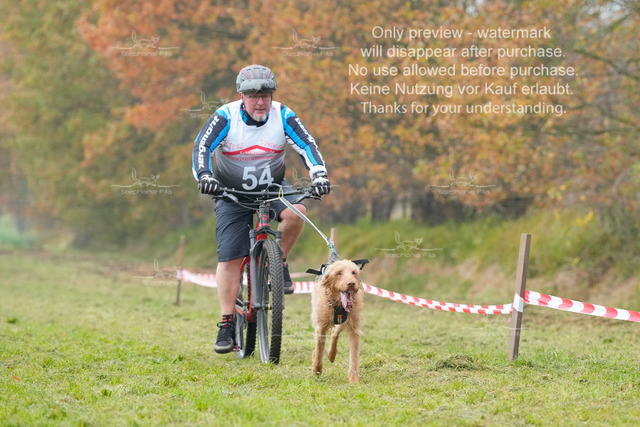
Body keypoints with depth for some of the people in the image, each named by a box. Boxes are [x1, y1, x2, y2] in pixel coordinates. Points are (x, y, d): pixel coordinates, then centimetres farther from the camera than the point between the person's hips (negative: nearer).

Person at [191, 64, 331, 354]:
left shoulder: (283, 116, -11)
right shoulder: (226, 116, -16)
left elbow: (307, 145, -16)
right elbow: (202, 147, -24)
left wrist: (319, 175, -34)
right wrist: (204, 176, -43)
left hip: (272, 187, 1)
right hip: (232, 192, -1)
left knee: (295, 213, -31)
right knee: (229, 258, -9)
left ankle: (279, 263, -4)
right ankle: (227, 325, -2)